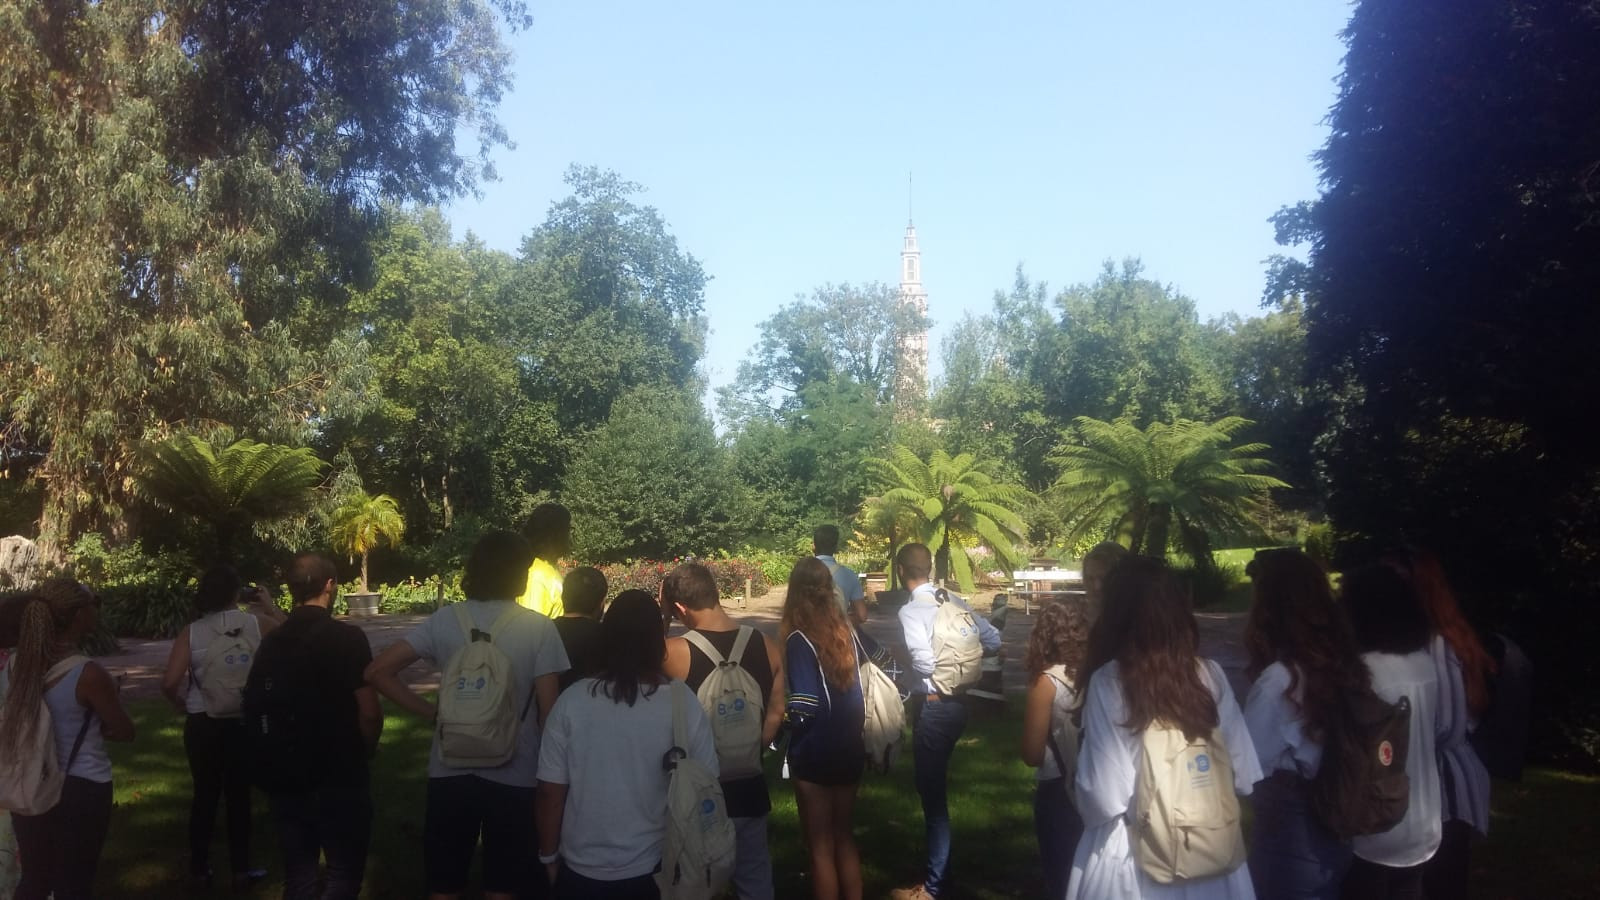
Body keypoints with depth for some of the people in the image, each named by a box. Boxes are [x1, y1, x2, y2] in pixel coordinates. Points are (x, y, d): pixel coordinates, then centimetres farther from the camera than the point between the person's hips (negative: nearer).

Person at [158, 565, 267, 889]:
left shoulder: (191, 633, -5)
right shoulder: (256, 625, -7)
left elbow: (169, 682, -13)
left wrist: (182, 704, 6)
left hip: (201, 724, 1)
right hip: (243, 723, -1)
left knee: (204, 795, 17)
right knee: (239, 795, 13)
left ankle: (200, 869, 27)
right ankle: (240, 870, 22)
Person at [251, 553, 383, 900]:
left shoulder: (270, 642, 2)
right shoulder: (347, 637, -14)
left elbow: (253, 705, 9)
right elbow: (370, 713, -17)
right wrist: (363, 752, 2)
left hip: (286, 778, 5)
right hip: (341, 778, -5)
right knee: (344, 872, 8)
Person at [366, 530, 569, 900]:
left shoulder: (445, 620, -2)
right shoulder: (539, 628, -9)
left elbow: (377, 672, -4)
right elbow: (548, 711, -10)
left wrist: (432, 713, 1)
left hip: (450, 772, 2)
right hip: (514, 775, -2)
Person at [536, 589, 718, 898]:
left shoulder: (573, 701, -14)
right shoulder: (683, 703, -15)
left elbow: (551, 790, -8)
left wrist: (548, 856, 7)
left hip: (582, 869, 0)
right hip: (657, 870, 0)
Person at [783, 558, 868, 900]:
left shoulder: (799, 639, -18)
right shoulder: (846, 630, -1)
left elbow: (806, 706, -25)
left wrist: (783, 714, -6)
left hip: (815, 756, -6)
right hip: (850, 750, 6)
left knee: (821, 846, 9)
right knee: (844, 836, 22)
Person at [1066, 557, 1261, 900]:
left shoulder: (1108, 682, -18)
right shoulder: (1211, 674, -7)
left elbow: (1104, 796, -19)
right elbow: (1244, 774, -4)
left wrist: (1085, 809, 2)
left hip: (1136, 853, -3)